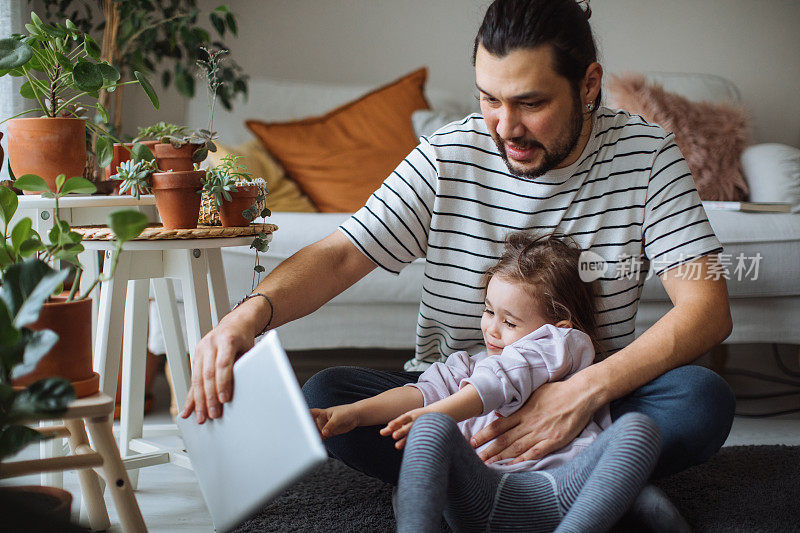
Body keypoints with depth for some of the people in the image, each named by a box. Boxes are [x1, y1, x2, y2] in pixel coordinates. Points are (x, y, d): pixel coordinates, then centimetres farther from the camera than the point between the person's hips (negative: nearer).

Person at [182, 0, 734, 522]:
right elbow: (339, 257, -10)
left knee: (704, 399, -30)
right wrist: (250, 313, -33)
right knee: (324, 396, -25)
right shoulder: (446, 157, -7)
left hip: (594, 392, 0)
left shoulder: (646, 153, -9)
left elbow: (708, 307, -16)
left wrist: (586, 389, -30)